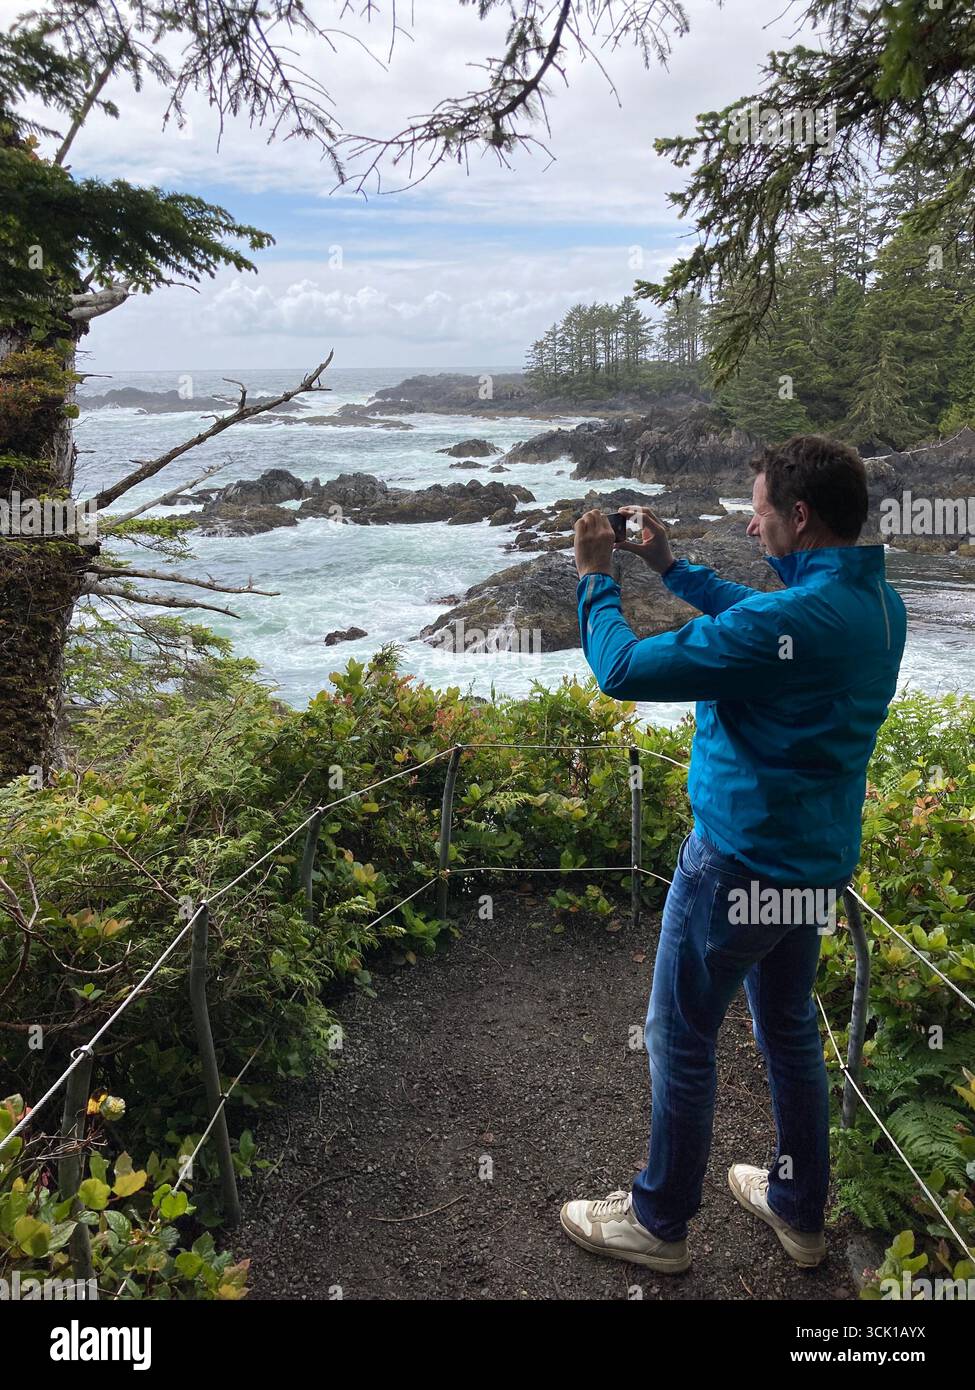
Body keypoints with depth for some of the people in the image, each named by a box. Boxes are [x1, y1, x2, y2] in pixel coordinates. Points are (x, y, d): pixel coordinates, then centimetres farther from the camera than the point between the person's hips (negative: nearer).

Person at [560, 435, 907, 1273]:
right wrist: (669, 565, 16)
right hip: (815, 862, 9)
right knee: (790, 1030, 23)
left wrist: (596, 578, -7)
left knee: (681, 1041, 9)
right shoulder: (879, 604, 1)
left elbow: (624, 670, -23)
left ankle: (658, 1223, 28)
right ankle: (800, 1211, 40)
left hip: (742, 865, -9)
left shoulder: (794, 619, -28)